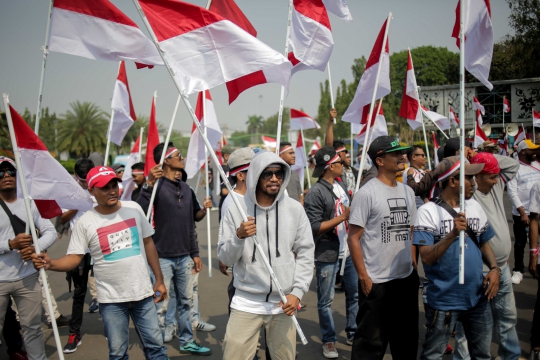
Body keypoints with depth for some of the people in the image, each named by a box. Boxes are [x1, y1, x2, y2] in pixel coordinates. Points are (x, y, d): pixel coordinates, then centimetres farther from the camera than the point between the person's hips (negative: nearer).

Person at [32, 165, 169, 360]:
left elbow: (148, 243, 6)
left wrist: (159, 280, 6)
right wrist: (50, 264, -30)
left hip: (143, 293, 2)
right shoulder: (85, 222, -8)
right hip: (112, 299, -2)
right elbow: (74, 258, -9)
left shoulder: (133, 208, -1)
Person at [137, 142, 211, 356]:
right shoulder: (157, 186, -10)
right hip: (163, 257, -7)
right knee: (161, 306, 1)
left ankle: (187, 342, 30)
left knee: (185, 302, 16)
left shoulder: (185, 188, 11)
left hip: (184, 257, 7)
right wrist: (149, 185, -32)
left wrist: (195, 253, 16)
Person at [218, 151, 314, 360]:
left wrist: (297, 292, -5)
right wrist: (239, 237, -21)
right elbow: (226, 259, -2)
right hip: (246, 302, -1)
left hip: (283, 303, 2)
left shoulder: (295, 209, 1)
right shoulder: (236, 211, -4)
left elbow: (305, 253, 4)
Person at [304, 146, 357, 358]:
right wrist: (343, 217, -21)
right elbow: (314, 227, -19)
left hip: (348, 252, 7)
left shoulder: (341, 186, 9)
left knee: (355, 294, 16)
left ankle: (353, 333, 33)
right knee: (326, 301, 6)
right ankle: (329, 341, 22)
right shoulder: (316, 192, -15)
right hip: (327, 255, -7)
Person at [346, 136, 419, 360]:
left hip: (407, 278, 7)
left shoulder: (407, 191, 8)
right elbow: (353, 238, -13)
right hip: (376, 282, -6)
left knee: (407, 338, 20)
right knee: (371, 341, 5)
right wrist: (363, 277, -15)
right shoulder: (366, 193, -12)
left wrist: (414, 264, 10)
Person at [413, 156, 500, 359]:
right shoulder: (428, 211, -15)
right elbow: (427, 257, -21)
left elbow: (484, 243, 15)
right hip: (444, 300, -5)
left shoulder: (474, 206, 4)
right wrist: (453, 234, -33)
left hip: (478, 297, 6)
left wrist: (494, 269, -2)